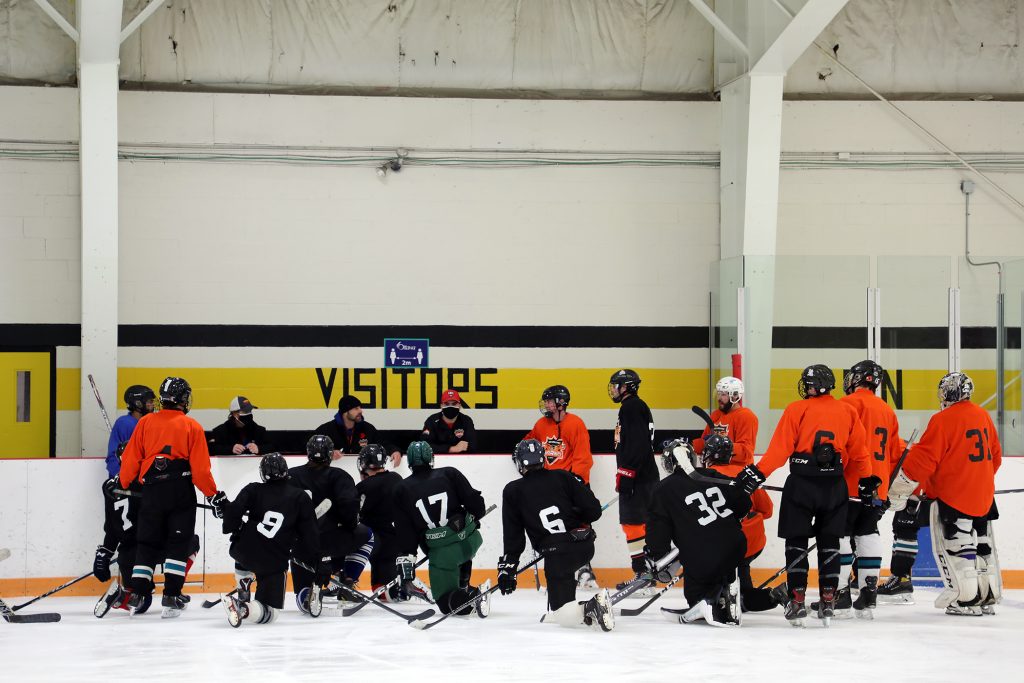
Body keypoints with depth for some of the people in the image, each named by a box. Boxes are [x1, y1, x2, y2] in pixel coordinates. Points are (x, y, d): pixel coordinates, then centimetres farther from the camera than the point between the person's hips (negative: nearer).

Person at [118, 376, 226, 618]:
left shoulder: (145, 423, 6)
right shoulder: (192, 427, -1)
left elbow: (130, 460, 6)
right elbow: (200, 468, -5)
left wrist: (124, 486, 19)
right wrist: (214, 496, 3)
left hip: (151, 492, 2)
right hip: (181, 494, -2)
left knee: (147, 544, 10)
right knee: (178, 544, 4)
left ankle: (136, 596, 2)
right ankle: (171, 598, -3)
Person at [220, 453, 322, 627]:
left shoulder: (253, 490, 4)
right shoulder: (301, 498, 4)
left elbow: (235, 510, -10)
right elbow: (310, 535, 4)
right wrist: (319, 565, 10)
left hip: (244, 551, 2)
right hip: (274, 564, -2)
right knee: (269, 611, 4)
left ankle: (242, 591, 26)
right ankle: (243, 608, -27)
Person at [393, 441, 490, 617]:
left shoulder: (402, 490, 2)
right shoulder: (449, 474, 2)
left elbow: (404, 532, -1)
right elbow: (474, 502, -1)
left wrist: (406, 561, 1)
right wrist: (472, 519, 21)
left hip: (441, 553, -3)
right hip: (470, 541, 3)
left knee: (447, 602, 4)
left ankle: (474, 596, -22)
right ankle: (463, 588, 33)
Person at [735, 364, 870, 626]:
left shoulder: (797, 410, -4)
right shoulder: (848, 412, 7)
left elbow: (780, 448, -10)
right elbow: (858, 454, 10)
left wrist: (757, 473, -7)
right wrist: (867, 482, 22)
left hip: (801, 485, -3)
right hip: (835, 486, 3)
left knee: (796, 541, 5)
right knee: (829, 541, 13)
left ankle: (797, 599, 0)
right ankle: (828, 600, 8)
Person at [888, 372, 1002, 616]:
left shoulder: (944, 420, -14)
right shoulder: (983, 416, 9)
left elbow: (923, 459, -17)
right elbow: (995, 456, 19)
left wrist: (900, 488, -10)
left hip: (953, 497, -8)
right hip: (983, 496, 8)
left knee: (955, 547, -3)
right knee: (982, 546, 14)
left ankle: (967, 600, -7)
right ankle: (988, 598, 19)